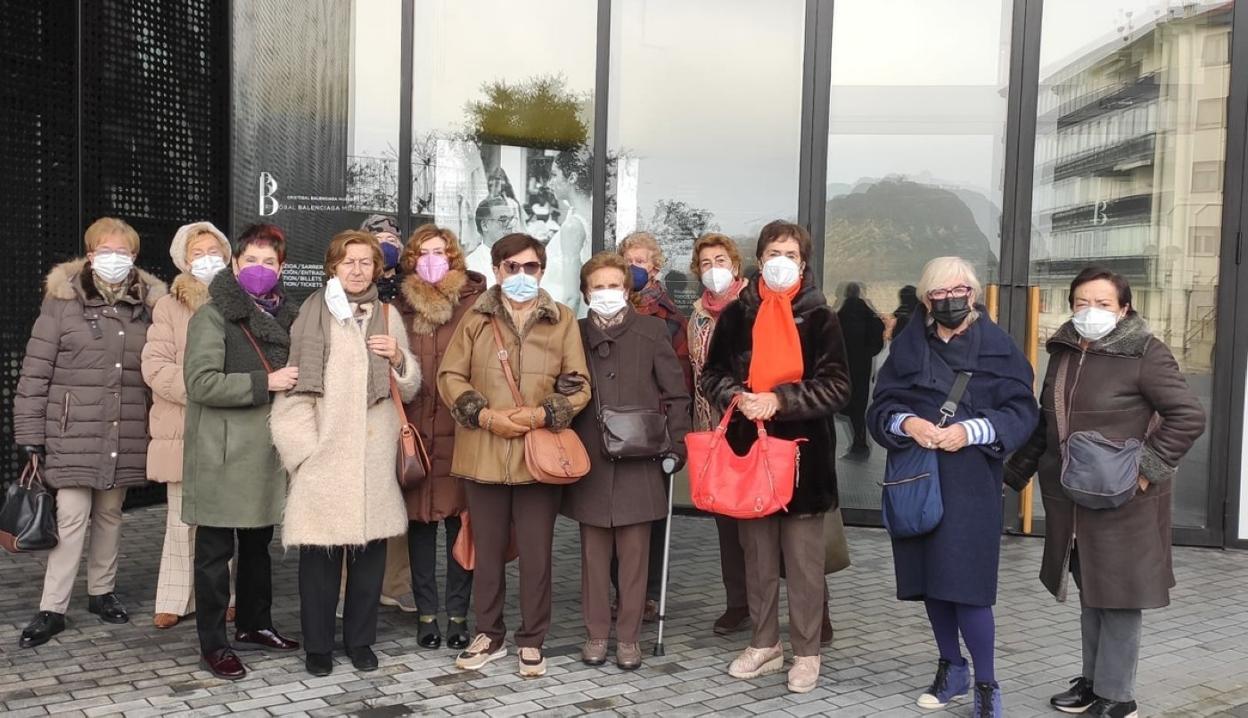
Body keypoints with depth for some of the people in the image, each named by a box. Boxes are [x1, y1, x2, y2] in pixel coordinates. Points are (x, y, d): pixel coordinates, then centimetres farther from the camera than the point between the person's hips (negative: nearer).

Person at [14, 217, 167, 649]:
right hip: (73, 435, -3)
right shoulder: (63, 303, -3)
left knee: (110, 514, 14)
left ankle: (102, 592, 28)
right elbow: (34, 373, -3)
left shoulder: (148, 306, 6)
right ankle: (52, 610, 5)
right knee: (71, 518, -5)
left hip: (125, 437, 3)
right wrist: (30, 435, -6)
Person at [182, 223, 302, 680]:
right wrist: (264, 383, -20)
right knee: (216, 549, 1)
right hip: (223, 453, -7)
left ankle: (253, 625, 31)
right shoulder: (213, 316, -8)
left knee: (258, 543, 17)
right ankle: (213, 644, 10)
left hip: (267, 451, 7)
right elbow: (201, 382, -19)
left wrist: (293, 381, 9)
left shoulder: (282, 315, 14)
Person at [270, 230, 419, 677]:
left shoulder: (388, 316, 13)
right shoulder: (312, 315, 2)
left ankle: (360, 639, 20)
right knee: (321, 550, 0)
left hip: (375, 452, 3)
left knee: (371, 548, 6)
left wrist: (398, 359, -4)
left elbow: (409, 389, 16)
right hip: (324, 452, -3)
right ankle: (318, 645, 14)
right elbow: (293, 383, -2)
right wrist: (303, 445, -7)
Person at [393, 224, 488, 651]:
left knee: (462, 523, 3)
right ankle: (426, 613, 18)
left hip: (460, 430, -2)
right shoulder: (401, 306, 9)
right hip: (415, 429, 2)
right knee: (420, 522, 7)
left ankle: (458, 614, 15)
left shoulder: (474, 303, 1)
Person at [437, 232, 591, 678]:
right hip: (483, 453, 1)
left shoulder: (562, 320, 5)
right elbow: (450, 377, 4)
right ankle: (489, 635, 26)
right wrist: (486, 415, -11)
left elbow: (578, 386, 3)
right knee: (488, 550, 11)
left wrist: (541, 415, -13)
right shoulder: (476, 319, 7)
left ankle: (532, 640, 19)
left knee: (536, 553, 5)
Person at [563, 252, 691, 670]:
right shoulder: (575, 335, 7)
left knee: (634, 552, 4)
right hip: (589, 463, 2)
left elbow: (677, 393, 3)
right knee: (594, 552, 8)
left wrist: (674, 445, -3)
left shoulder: (651, 331, 1)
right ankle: (596, 633, 20)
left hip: (638, 463, -2)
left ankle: (629, 636, 16)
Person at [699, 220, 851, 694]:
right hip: (749, 449, 3)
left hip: (803, 452, -3)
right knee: (757, 557, 13)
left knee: (804, 560, 3)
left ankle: (806, 653, 16)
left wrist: (779, 400, -16)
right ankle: (765, 644, 27)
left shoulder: (819, 317, -1)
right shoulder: (737, 314, 7)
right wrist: (738, 397, -11)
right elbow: (712, 375, 10)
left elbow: (836, 386, -6)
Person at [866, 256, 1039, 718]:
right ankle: (951, 668, 30)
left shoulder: (997, 346, 0)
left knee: (966, 584, -7)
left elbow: (1021, 411, -4)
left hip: (970, 483, -3)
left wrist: (971, 431, -19)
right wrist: (906, 422, -17)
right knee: (931, 580, 11)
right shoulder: (907, 346, 7)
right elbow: (880, 407, 4)